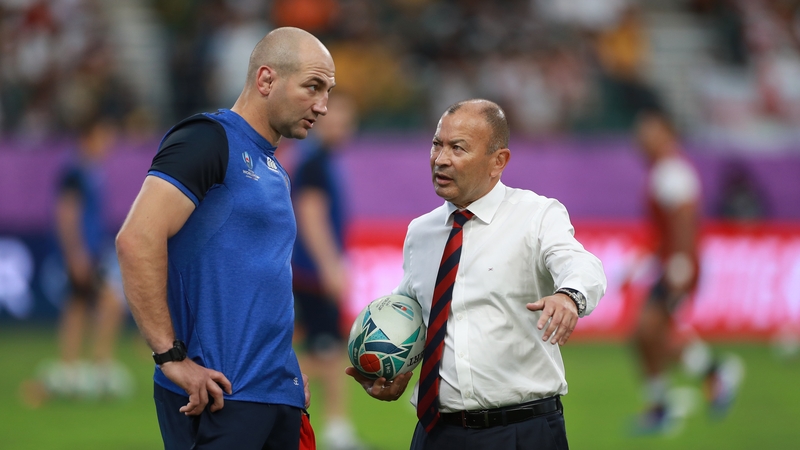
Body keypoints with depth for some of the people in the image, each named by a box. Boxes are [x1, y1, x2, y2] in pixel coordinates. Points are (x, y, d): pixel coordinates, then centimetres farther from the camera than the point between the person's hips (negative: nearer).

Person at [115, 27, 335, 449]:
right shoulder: (208, 139, -7)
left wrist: (288, 366, 13)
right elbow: (137, 240, -19)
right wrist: (171, 358, -20)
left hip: (281, 394, 8)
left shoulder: (274, 171, 19)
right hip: (219, 396, -8)